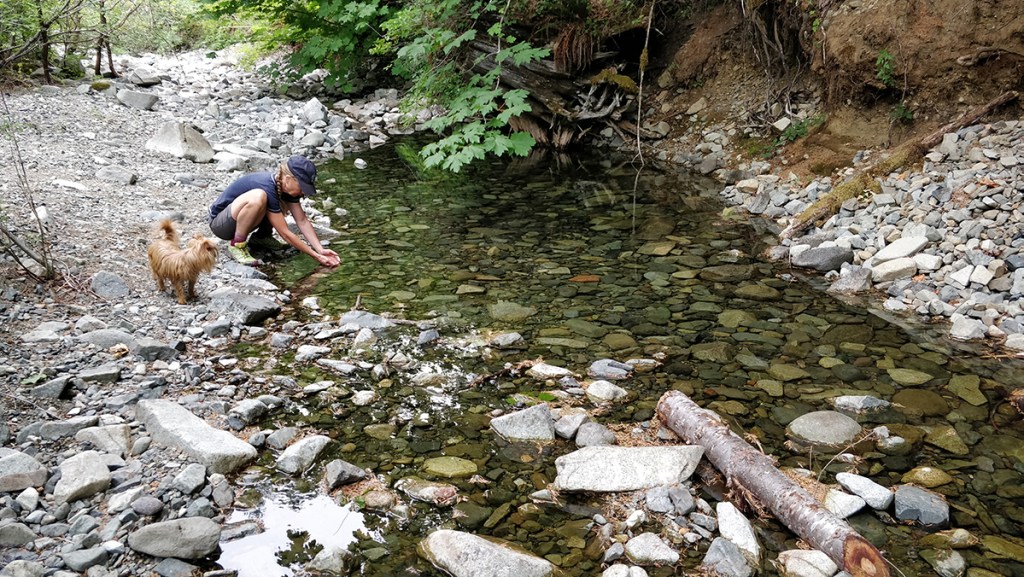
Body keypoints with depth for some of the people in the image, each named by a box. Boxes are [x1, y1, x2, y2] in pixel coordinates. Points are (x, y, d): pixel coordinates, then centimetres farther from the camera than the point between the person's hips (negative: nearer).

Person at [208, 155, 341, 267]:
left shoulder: (286, 186, -7)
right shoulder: (268, 188, -31)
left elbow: (302, 221, -6)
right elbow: (285, 233, -27)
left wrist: (321, 250, -17)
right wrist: (315, 256, -25)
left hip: (240, 219, 8)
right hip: (219, 222, -8)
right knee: (258, 197, -36)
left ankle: (261, 237, 9)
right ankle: (237, 245, -19)